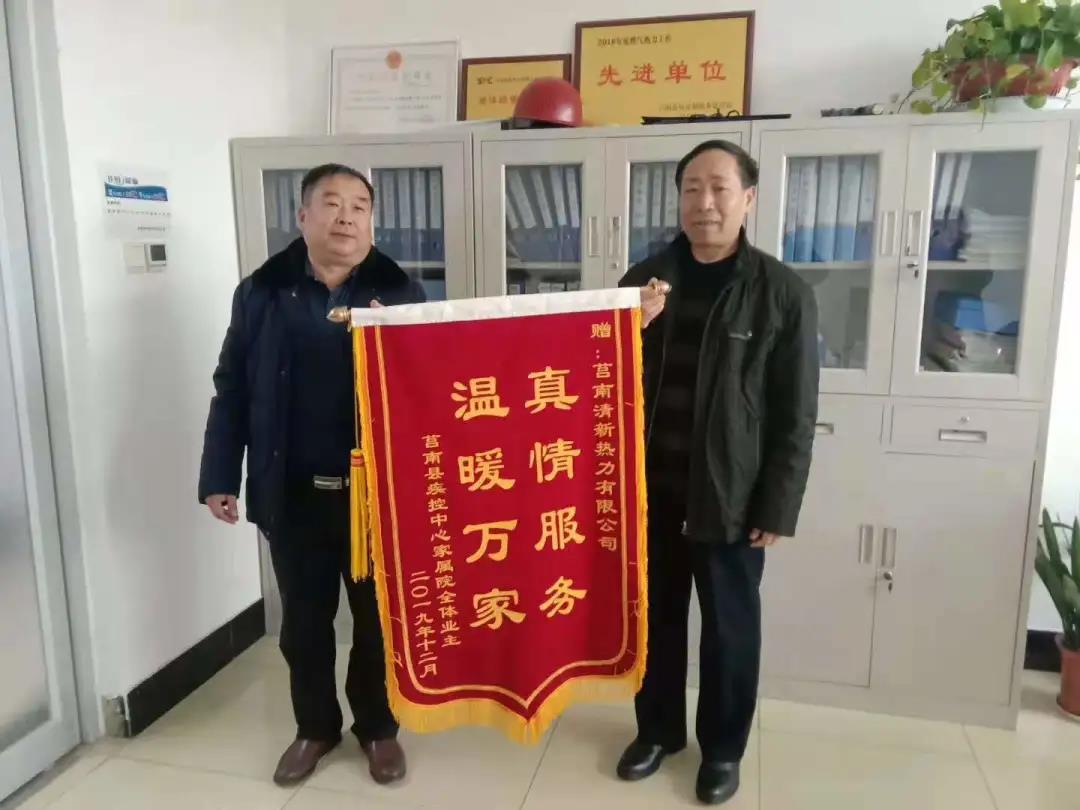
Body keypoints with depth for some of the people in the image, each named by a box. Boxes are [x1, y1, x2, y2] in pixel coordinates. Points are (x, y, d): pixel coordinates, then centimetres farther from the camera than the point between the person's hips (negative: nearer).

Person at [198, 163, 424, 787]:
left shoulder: (399, 292, -2)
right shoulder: (262, 292, 1)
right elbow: (233, 392, 3)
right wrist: (220, 478, 0)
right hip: (294, 493, 1)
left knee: (379, 618, 13)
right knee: (304, 620, 16)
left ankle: (378, 727, 35)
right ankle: (315, 727, 38)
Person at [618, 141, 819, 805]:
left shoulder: (783, 293, -7)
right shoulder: (646, 278, 3)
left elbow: (796, 415, -6)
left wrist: (778, 507, -9)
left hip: (731, 497, -3)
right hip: (652, 489, 3)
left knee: (730, 627, 12)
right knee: (655, 617, 16)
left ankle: (723, 747, 34)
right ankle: (659, 729, 38)